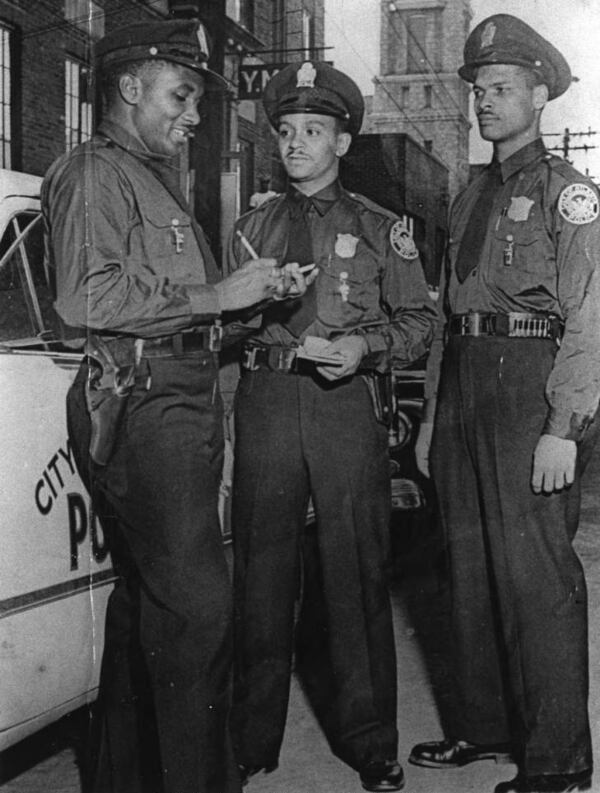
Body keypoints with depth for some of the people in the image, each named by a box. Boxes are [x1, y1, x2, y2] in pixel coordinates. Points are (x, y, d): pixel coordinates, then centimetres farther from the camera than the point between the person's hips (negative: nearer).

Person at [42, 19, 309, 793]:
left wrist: (256, 291, 14)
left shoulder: (158, 178, 26)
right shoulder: (95, 171, -5)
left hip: (180, 400, 10)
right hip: (139, 402, -10)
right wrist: (214, 296, -17)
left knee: (148, 595, 14)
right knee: (195, 601, -13)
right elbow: (86, 297, -19)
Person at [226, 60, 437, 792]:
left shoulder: (379, 228, 11)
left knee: (357, 573, 0)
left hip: (349, 404, -1)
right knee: (260, 572, 3)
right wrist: (287, 347, -5)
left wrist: (365, 345, -10)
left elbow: (418, 321, 8)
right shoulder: (253, 228, 15)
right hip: (266, 402, 2)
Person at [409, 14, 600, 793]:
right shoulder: (471, 198, 19)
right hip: (465, 391, 7)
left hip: (533, 389, -7)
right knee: (472, 568, 12)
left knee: (537, 575, -6)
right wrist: (432, 414, 16)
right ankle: (484, 724, 26)